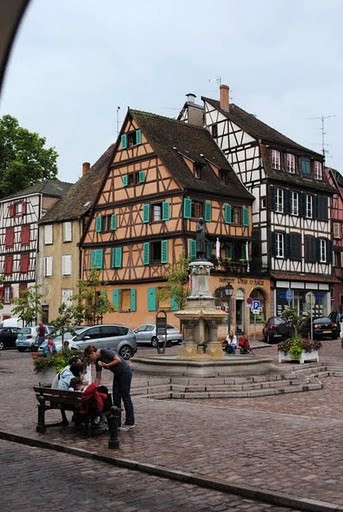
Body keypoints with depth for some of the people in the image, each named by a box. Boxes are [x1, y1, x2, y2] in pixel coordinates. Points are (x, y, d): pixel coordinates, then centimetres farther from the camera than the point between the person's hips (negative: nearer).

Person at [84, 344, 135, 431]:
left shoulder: (104, 352, -20)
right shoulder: (97, 361, 4)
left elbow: (118, 360, -24)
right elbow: (98, 377, 7)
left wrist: (107, 365, -23)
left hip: (125, 372, -8)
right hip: (117, 374, 8)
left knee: (125, 397, -3)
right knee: (115, 398, 5)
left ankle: (130, 423, 4)